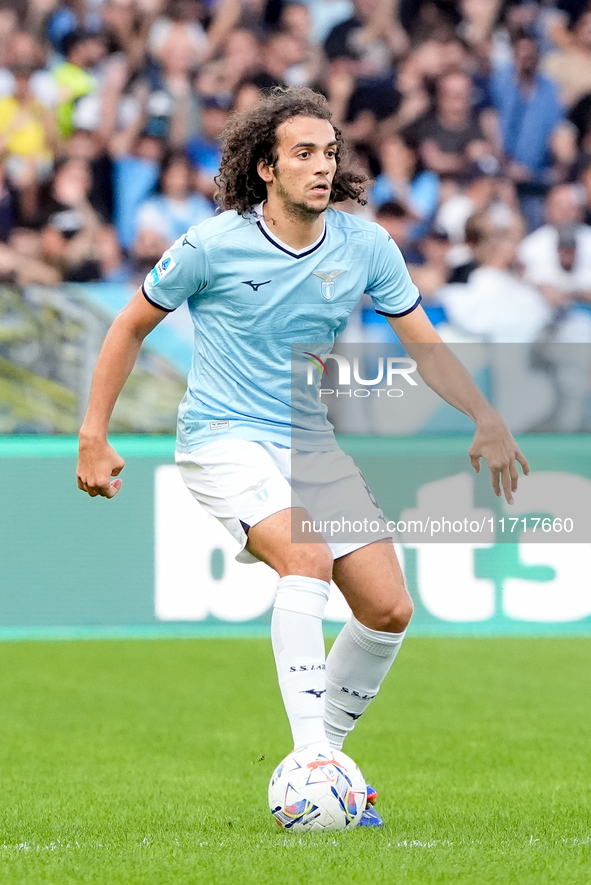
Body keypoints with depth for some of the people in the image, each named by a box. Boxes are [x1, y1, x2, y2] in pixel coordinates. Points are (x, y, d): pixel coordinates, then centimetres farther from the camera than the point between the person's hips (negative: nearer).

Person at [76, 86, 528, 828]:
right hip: (224, 439, -5)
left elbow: (424, 344, 7)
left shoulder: (366, 247, -2)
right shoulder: (214, 246, -11)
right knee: (306, 559, -31)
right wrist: (94, 437, -1)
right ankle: (310, 756, -31)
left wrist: (487, 420, -5)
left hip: (314, 444, 5)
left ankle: (321, 760, 13)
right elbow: (132, 326, 1)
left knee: (389, 608, -5)